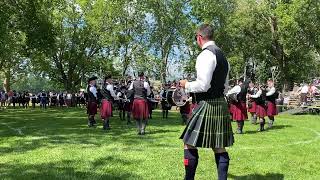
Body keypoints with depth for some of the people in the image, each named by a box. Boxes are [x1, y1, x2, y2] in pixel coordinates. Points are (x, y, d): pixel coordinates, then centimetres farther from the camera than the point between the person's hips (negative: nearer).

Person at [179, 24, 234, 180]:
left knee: (190, 145, 2)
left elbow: (203, 85, -22)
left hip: (207, 106, -9)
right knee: (219, 148, 11)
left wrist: (186, 85, -5)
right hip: (221, 104, 9)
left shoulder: (206, 55, -14)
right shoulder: (222, 56, 17)